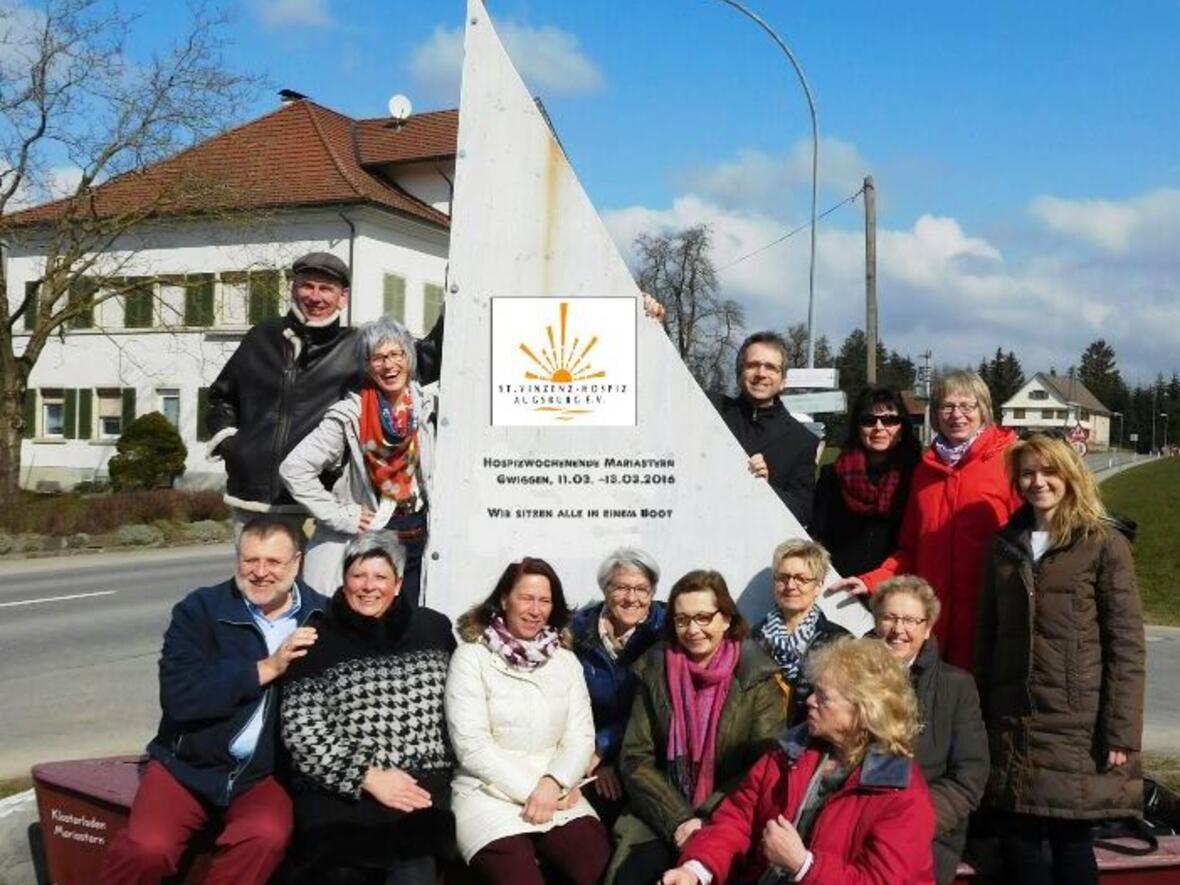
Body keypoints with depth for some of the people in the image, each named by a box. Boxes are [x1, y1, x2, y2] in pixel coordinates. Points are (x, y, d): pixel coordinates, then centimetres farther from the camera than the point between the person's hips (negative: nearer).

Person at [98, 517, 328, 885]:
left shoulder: (322, 616, 1)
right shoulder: (199, 609, -2)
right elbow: (178, 695, -15)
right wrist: (266, 668, -18)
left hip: (267, 772, 0)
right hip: (190, 763, 0)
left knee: (267, 836, -29)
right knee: (146, 847, -23)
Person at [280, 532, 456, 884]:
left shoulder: (433, 629, 11)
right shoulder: (318, 639, 3)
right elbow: (300, 730, -4)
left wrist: (446, 771, 7)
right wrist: (369, 776, -9)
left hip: (419, 788, 1)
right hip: (337, 790, -1)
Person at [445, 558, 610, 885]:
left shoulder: (566, 661, 12)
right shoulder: (472, 657, -1)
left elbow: (581, 737, 5)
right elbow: (471, 745, -9)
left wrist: (552, 784, -14)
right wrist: (530, 791, -13)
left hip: (555, 794, 4)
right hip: (489, 793, -3)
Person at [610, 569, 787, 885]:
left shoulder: (757, 678, -2)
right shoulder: (654, 671, 4)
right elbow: (635, 759, 1)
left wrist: (706, 822, -16)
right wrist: (679, 820, -12)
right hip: (661, 818, 2)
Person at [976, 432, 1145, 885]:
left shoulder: (1105, 543, -4)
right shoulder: (1005, 544, 11)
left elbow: (1127, 643, -7)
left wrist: (1122, 731, -12)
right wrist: (980, 712, 10)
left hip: (1077, 720, -4)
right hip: (1012, 719, 4)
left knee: (1070, 839, 3)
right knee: (1017, 840, 7)